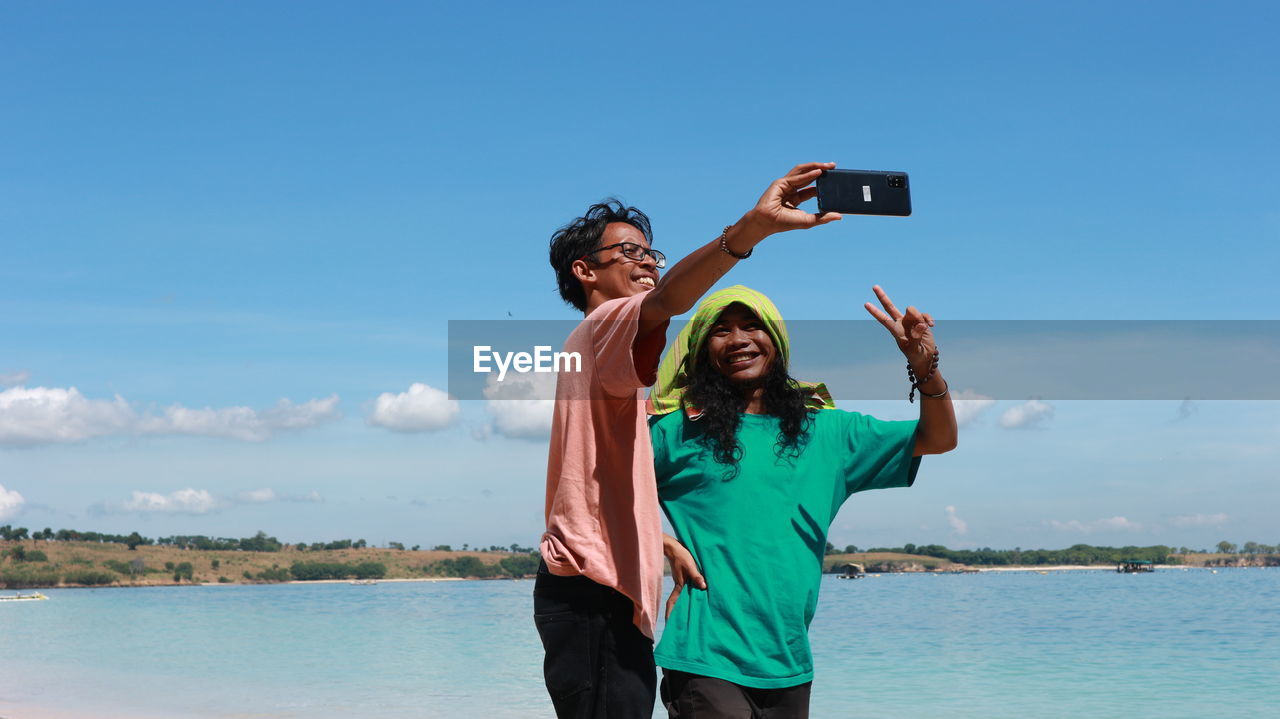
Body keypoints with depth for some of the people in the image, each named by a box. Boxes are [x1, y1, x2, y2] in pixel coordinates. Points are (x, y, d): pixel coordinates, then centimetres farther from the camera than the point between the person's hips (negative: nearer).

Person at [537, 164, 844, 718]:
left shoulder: (596, 349, 25)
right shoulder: (604, 326, -7)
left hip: (596, 594, 11)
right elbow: (664, 302, -32)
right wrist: (751, 227, -45)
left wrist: (667, 543, 22)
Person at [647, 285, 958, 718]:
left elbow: (938, 438, 11)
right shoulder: (678, 430, -1)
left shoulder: (825, 431, 10)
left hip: (790, 665, 5)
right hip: (707, 661, -4)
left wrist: (925, 367, -5)